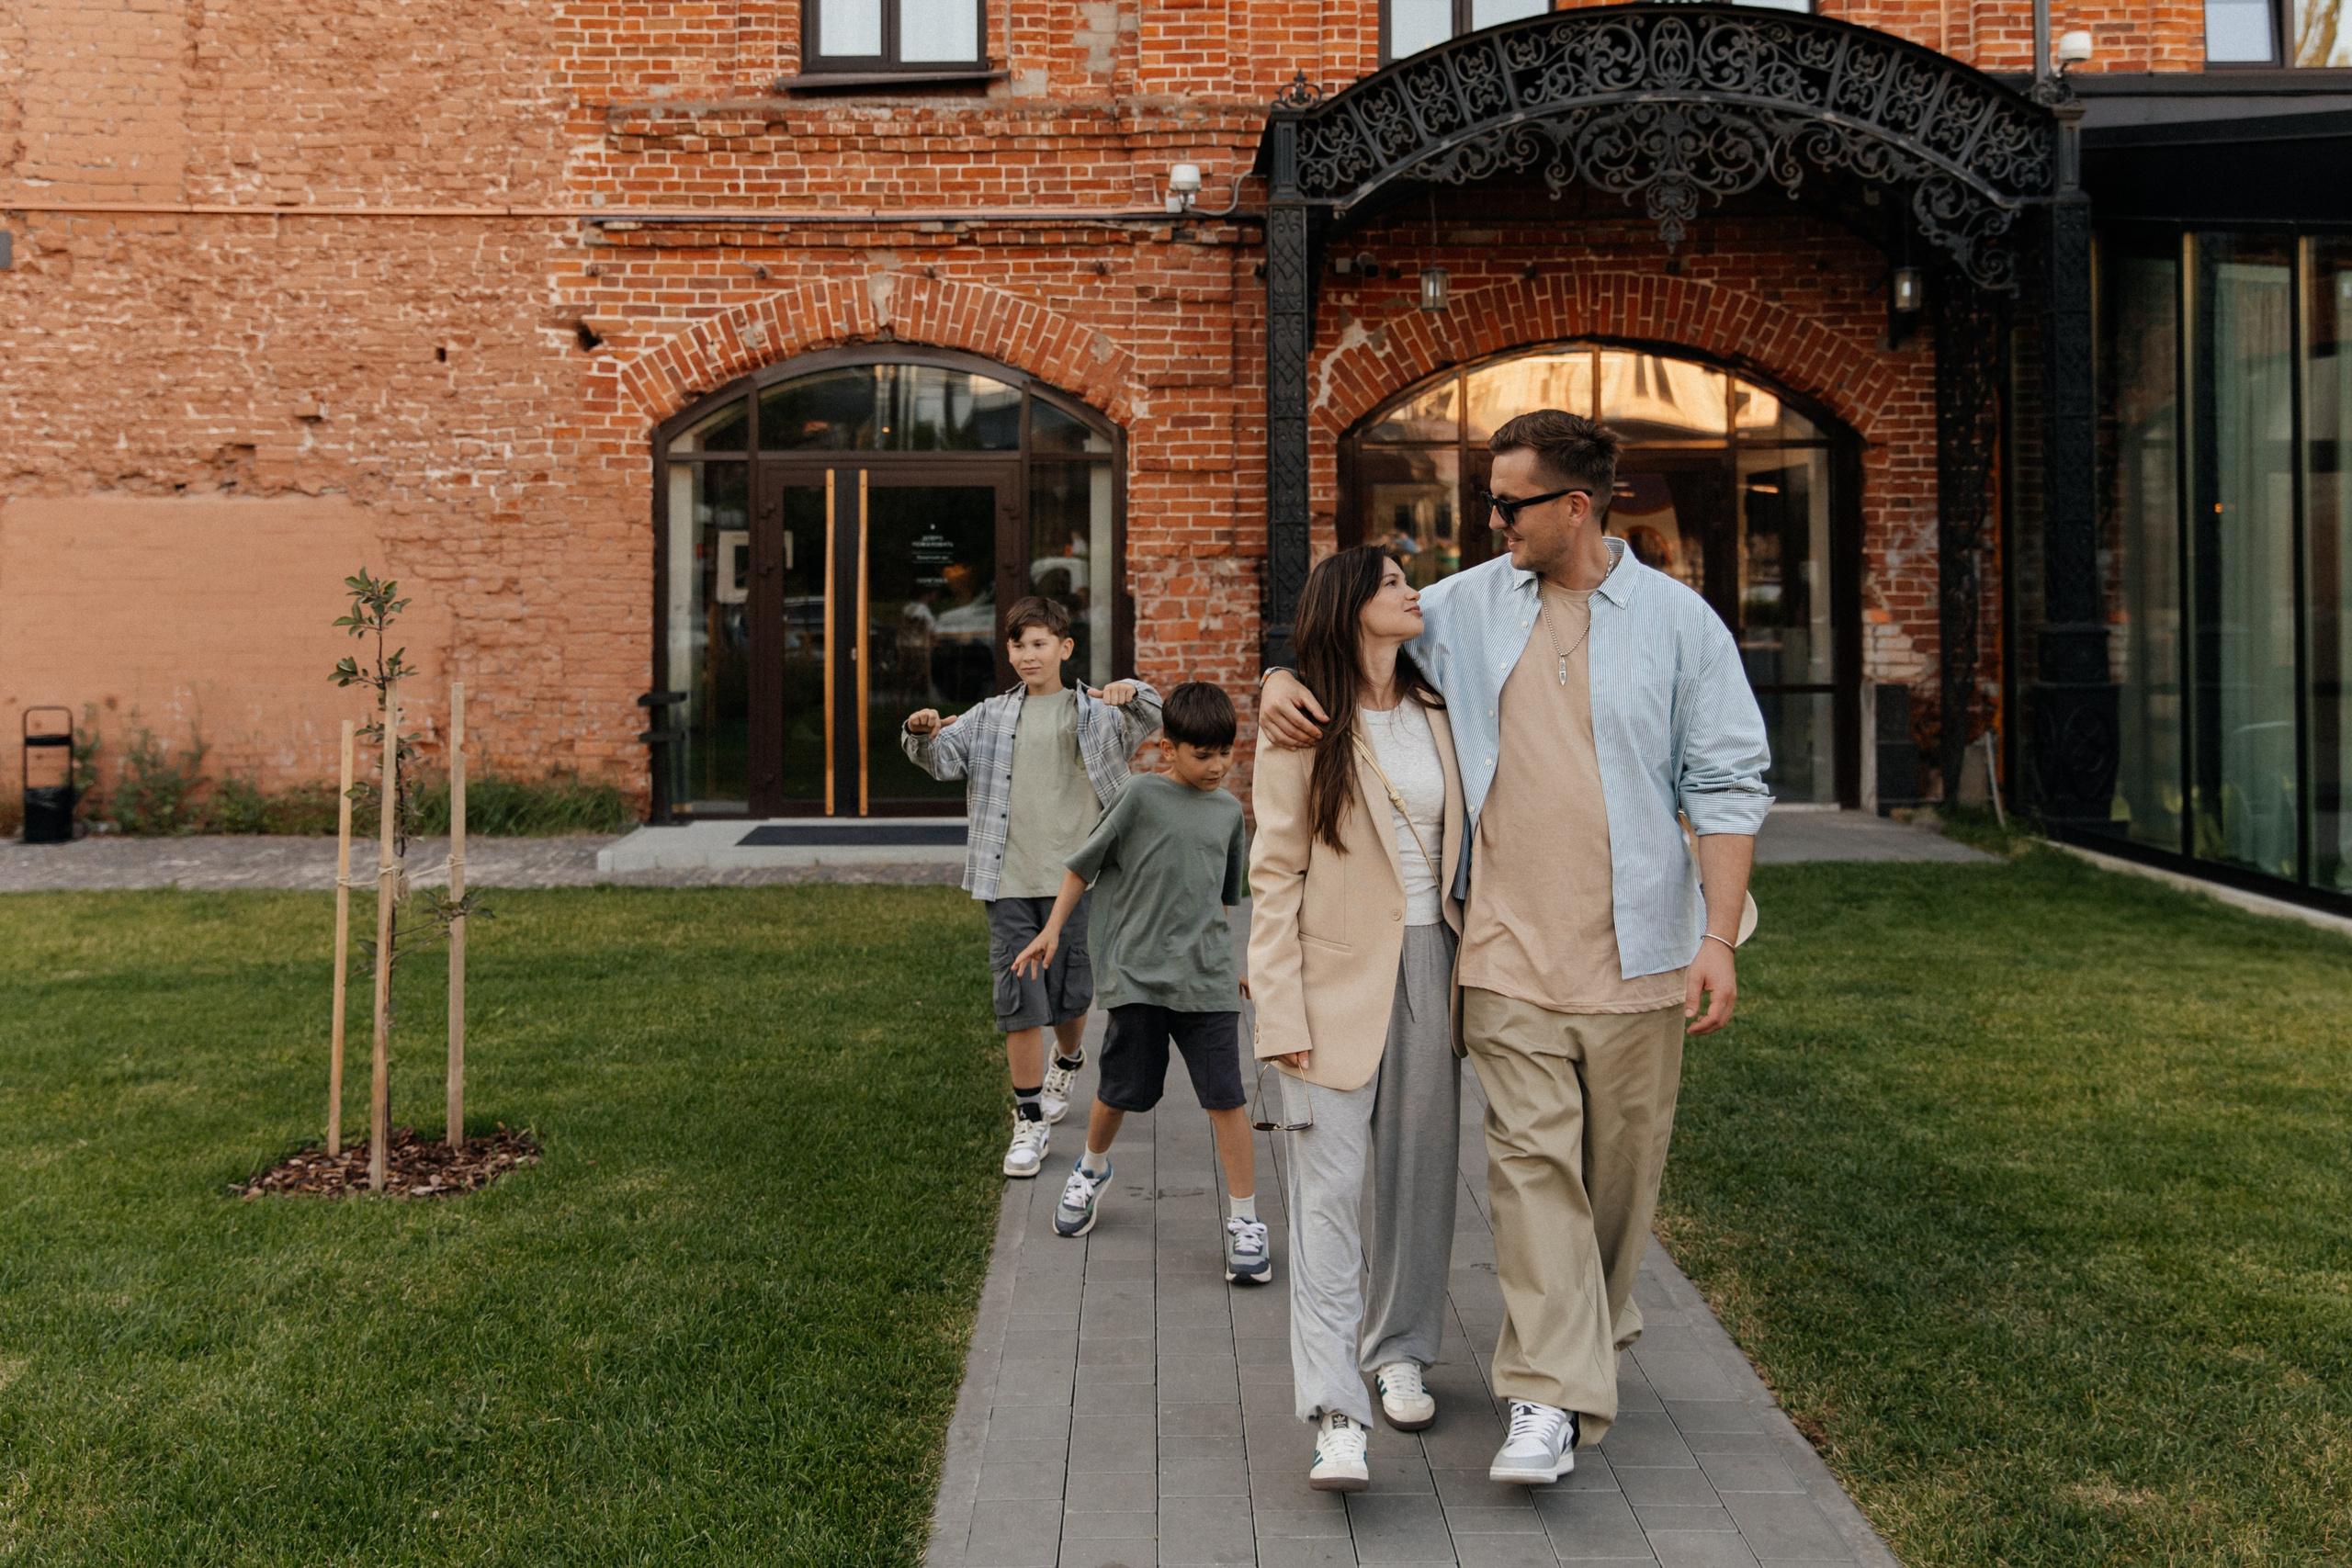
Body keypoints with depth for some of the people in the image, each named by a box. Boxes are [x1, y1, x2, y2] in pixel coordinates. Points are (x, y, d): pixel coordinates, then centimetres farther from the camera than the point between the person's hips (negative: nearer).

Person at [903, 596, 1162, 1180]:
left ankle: (1067, 1061, 44)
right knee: (1018, 1000, -1)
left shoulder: (1093, 713, 6)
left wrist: (1135, 694, -31)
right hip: (1010, 879, 1)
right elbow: (943, 759, 2)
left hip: (1073, 876, -1)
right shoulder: (991, 716, 10)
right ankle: (1031, 1119, 9)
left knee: (1071, 994, 9)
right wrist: (922, 734, -20)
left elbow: (1148, 723, -9)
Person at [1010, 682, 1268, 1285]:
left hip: (1205, 980, 3)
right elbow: (1085, 863, 3)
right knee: (1120, 1091, 10)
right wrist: (1052, 930, 3)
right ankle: (1092, 1170, 40)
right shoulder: (1141, 797, -5)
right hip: (1136, 974, -2)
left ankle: (1244, 1220, 7)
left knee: (1226, 1098, -3)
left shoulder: (1228, 810, 9)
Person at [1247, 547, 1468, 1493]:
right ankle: (1336, 1415, -7)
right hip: (1339, 976, -5)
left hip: (1430, 966, 5)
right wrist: (1282, 1013, -12)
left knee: (1419, 1172, 11)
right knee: (1328, 1185, -7)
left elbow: (1465, 846, 16)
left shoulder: (1436, 716, 11)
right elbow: (1275, 875, -6)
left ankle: (1399, 1355, 29)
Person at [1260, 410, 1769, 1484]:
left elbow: (1727, 786, 0)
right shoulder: (1465, 607, 6)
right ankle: (1551, 1396, 1)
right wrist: (1283, 681, -5)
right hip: (1510, 952, 1)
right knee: (1531, 1164, -4)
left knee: (1621, 1165, 11)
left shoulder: (1678, 621, 1)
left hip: (1635, 953, 0)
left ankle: (1595, 1326, 36)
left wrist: (1718, 937, -6)